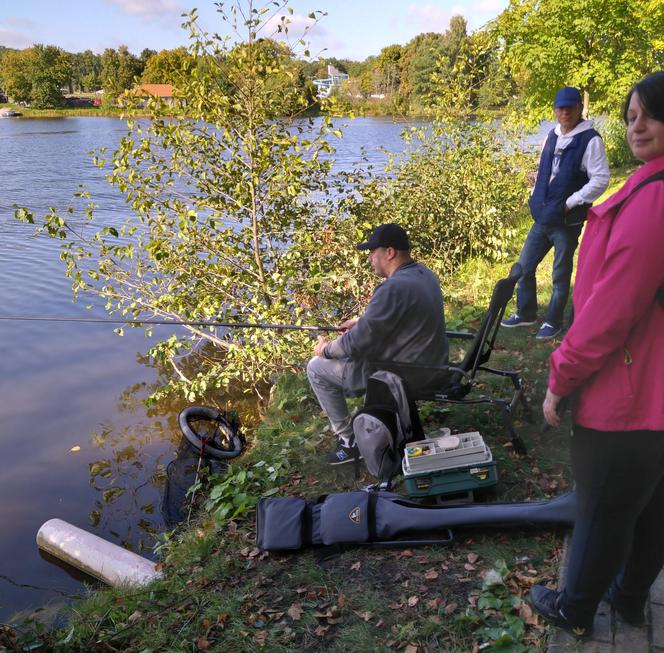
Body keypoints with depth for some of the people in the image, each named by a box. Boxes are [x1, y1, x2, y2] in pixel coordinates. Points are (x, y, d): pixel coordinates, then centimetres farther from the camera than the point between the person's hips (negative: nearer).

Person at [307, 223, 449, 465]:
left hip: (407, 374, -9)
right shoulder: (423, 273, 3)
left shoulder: (393, 288, -26)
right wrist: (361, 321, 16)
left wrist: (327, 349, -4)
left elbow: (359, 342, -22)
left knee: (316, 368, 3)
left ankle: (349, 441, 11)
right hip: (431, 365, 9)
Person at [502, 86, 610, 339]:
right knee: (524, 266, 13)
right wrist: (535, 196, 9)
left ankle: (553, 322, 22)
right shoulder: (552, 136, 9)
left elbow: (600, 179, -16)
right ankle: (526, 313, 30)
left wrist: (571, 203, -17)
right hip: (542, 217, 7)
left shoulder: (590, 139, -12)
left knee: (561, 275, 6)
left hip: (567, 221, -7)